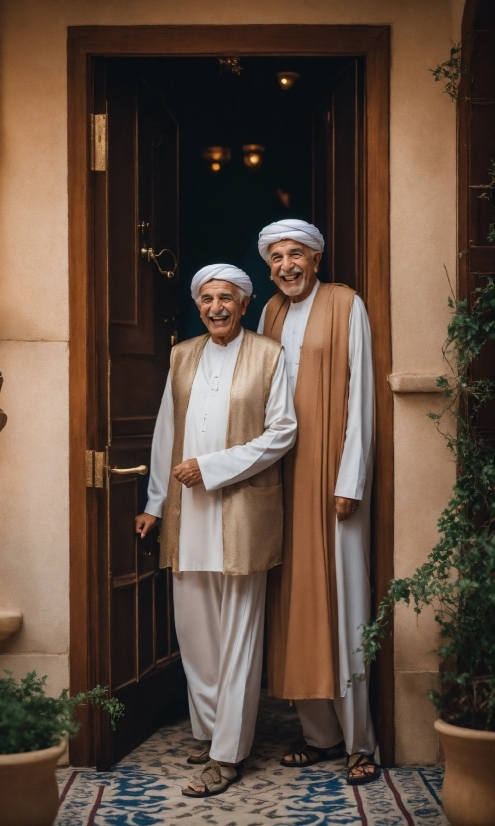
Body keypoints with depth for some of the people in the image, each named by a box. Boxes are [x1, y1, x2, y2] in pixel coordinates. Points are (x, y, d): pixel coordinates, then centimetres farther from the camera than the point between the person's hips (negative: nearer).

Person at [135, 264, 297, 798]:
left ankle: (227, 753, 4)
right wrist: (156, 503, 13)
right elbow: (166, 433, 15)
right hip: (187, 511, 4)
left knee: (237, 634, -1)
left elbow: (282, 432, -6)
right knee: (193, 628, 7)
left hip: (241, 511, -4)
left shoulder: (268, 356, 1)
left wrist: (211, 467, -12)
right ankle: (208, 729, 21)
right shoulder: (182, 357, 13)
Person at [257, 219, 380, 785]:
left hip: (332, 472, -5)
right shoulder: (271, 313, 14)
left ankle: (359, 741, 3)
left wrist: (350, 480, -13)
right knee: (297, 600, 5)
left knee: (341, 599, -4)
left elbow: (359, 394, -7)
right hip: (284, 473, 5)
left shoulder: (344, 305, -2)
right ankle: (321, 734, 14)